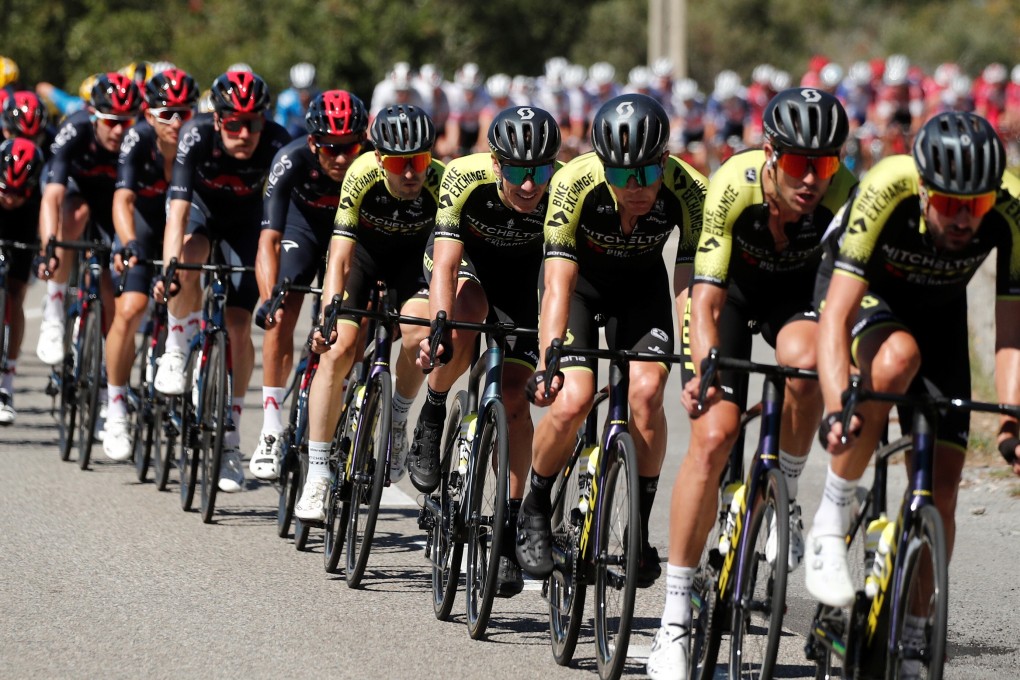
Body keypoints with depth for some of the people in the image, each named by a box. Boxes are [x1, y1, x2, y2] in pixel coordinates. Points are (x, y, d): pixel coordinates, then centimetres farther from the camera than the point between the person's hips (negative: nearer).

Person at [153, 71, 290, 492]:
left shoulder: (277, 144, -34)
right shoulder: (196, 136, -35)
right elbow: (179, 210, -40)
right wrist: (168, 269, -53)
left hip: (245, 219, 1)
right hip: (200, 207, -1)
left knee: (239, 325, -8)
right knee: (188, 260, -36)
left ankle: (230, 438, 5)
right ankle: (176, 352, -11)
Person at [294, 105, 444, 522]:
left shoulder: (442, 183, -31)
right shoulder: (362, 175, -31)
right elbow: (339, 258, -31)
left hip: (414, 256, 0)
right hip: (363, 250, 0)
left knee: (418, 335, -29)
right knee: (338, 348, -17)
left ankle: (398, 420, 1)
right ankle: (316, 478, -11)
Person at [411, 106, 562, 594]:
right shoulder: (465, 177, -35)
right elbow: (446, 262, -38)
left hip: (523, 274, 1)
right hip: (465, 258, -1)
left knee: (513, 397, -10)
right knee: (465, 319, -36)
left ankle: (509, 530, -1)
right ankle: (431, 419, -9)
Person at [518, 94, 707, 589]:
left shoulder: (689, 191, -31)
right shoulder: (575, 183, -34)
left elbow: (691, 285, -31)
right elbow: (558, 282, -36)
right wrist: (547, 361, -48)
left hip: (641, 284, 1)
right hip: (579, 276, -1)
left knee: (646, 391, -22)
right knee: (571, 400, -21)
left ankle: (639, 529, -4)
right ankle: (535, 511, 6)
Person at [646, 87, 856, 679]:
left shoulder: (843, 193, -30)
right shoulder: (733, 186, -33)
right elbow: (706, 300, -34)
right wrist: (703, 372, -50)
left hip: (796, 289, 1)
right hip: (731, 286, -1)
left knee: (803, 359, -35)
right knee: (714, 435, -17)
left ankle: (784, 494, -7)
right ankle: (676, 618, -9)